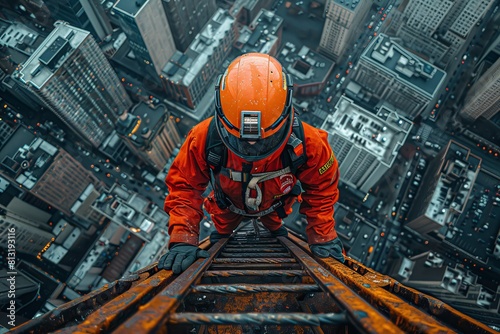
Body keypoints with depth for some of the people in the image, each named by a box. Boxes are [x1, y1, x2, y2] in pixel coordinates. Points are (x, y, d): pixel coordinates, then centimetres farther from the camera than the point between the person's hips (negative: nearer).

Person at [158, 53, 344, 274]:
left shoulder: (309, 144, -41)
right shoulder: (203, 138, -44)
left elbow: (321, 189, -22)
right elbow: (184, 188, -30)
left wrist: (322, 238, -24)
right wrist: (183, 240, -40)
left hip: (275, 205, 0)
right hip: (228, 205, 0)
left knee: (275, 229, 31)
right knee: (221, 234, 30)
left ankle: (274, 227, 67)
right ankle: (221, 234, 66)